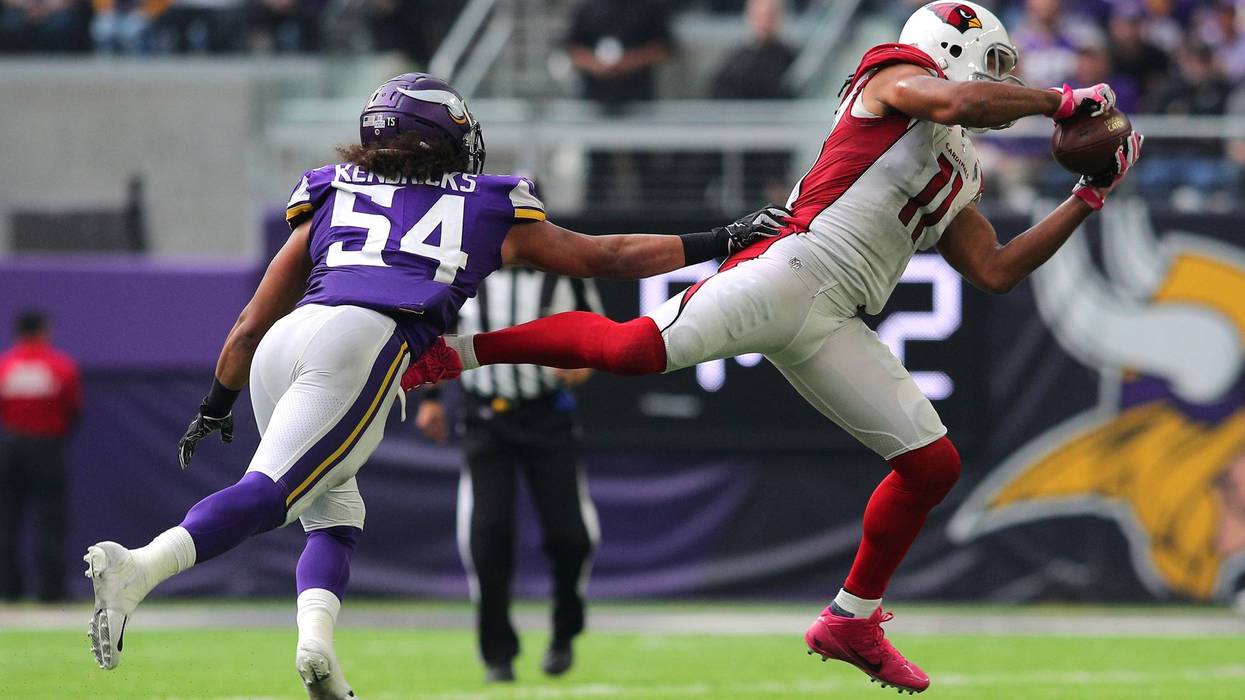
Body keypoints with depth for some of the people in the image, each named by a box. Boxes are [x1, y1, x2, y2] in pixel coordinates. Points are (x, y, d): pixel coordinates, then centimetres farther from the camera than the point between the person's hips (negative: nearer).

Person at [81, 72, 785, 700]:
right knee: (266, 495, -15)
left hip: (281, 348, 4)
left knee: (334, 519, 16)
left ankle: (316, 635, -11)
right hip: (364, 341, -4)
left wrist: (218, 405, 45)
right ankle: (141, 568, -39)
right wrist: (720, 242, 44)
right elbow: (605, 257, 35)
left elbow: (251, 324, 32)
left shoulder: (330, 199, 31)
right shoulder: (488, 209, 26)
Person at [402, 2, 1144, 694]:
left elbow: (997, 271, 27)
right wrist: (1057, 100, -4)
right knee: (634, 348, -27)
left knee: (935, 464, 6)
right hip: (792, 270, -9)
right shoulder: (896, 77, 6)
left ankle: (852, 622, 18)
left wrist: (1088, 200, 27)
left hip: (834, 325, 9)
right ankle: (460, 347, -14)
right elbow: (957, 102, -16)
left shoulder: (956, 185, 28)